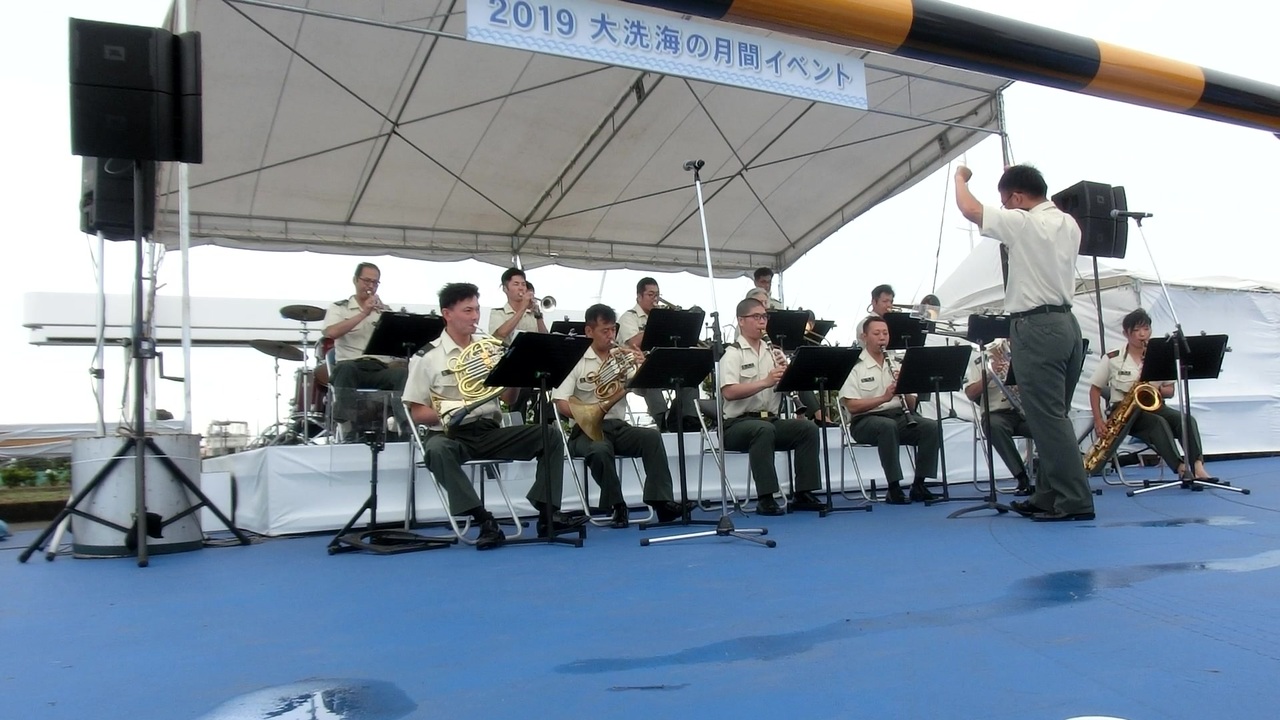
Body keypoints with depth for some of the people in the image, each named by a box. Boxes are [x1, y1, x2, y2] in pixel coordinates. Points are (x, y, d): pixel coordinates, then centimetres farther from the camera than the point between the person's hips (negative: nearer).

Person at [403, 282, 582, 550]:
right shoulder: (428, 357, -2)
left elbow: (509, 399, 14)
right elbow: (417, 413, -3)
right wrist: (444, 413, -22)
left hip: (491, 431, 4)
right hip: (451, 434, -4)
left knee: (550, 435, -12)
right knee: (437, 450, -39)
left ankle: (548, 513, -16)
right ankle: (485, 521, -32)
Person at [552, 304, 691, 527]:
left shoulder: (622, 357, 10)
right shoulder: (576, 360, -3)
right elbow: (561, 403, -11)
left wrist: (642, 367, -16)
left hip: (617, 426, 4)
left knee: (652, 436, -23)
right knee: (600, 449, -36)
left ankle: (661, 501, -25)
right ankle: (618, 506, -18)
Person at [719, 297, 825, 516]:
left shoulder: (770, 352, 17)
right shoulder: (732, 353, -4)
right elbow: (729, 392, -20)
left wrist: (787, 376, -8)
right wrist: (765, 382, -27)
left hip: (770, 420, 6)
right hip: (737, 423, -6)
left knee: (808, 428, -15)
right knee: (764, 429, -36)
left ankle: (803, 493, -11)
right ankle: (766, 499, -32)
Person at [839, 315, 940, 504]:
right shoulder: (855, 366, -3)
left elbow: (912, 405, 13)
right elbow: (851, 406, -13)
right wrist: (883, 397, -23)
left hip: (898, 417, 5)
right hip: (866, 421, -5)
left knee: (930, 427, -19)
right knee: (888, 426, -36)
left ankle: (919, 485, -13)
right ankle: (894, 489, -28)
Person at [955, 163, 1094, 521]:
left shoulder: (1022, 223, -12)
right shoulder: (1068, 224, 13)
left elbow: (969, 209, -6)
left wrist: (960, 177, 14)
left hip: (1037, 327, -9)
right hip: (1066, 323, 9)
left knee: (1048, 418, -6)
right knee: (1052, 416, 13)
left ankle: (1076, 501, -5)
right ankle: (1049, 496, 19)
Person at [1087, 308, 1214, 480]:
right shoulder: (1112, 359, -1)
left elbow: (1170, 391, 11)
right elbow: (1095, 389, 3)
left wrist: (1158, 389, -15)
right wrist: (1098, 420, -8)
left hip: (1153, 407, 4)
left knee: (1187, 419, -26)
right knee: (1158, 422, -34)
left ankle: (1198, 467, -40)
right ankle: (1181, 469, -45)